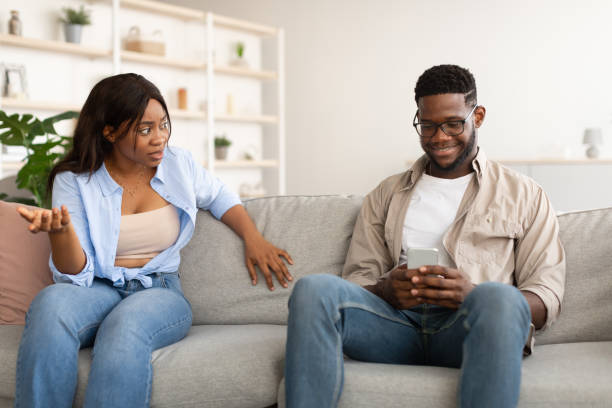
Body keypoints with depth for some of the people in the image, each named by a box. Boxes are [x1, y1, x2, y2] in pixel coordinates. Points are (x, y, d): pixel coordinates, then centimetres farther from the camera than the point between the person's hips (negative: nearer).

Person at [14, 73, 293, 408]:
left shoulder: (178, 164, 6)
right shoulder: (74, 180, -1)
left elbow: (220, 198, 26)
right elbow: (75, 273, -7)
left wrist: (253, 238, 8)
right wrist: (61, 229, -29)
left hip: (160, 293, 1)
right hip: (99, 289, 0)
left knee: (125, 325, -38)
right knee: (51, 303, -37)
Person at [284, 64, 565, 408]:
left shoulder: (523, 195, 17)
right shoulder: (386, 195, 25)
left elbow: (547, 296, 6)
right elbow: (357, 279, 18)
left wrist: (473, 295, -14)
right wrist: (386, 290, -8)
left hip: (470, 328, -2)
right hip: (399, 324, 2)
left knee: (498, 297, -38)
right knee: (313, 289, -27)